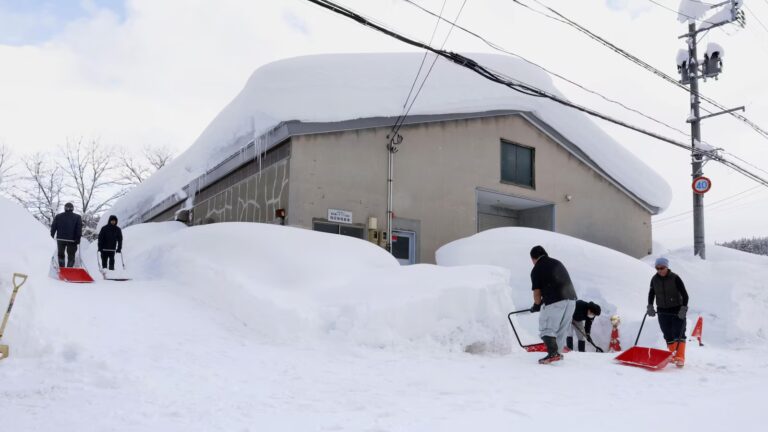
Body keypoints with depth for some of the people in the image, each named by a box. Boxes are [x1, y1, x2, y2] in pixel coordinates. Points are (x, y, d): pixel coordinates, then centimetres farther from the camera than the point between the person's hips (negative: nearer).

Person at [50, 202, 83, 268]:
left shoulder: (58, 216, 5)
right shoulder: (77, 217, -2)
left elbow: (53, 227, 5)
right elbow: (79, 229, -6)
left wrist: (52, 236, 11)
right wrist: (78, 239, -5)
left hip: (60, 239, 2)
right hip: (72, 240, -2)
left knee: (61, 255, 19)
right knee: (71, 257, 5)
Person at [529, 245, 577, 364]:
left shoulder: (536, 270, 1)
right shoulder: (557, 263, 20)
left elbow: (537, 293, 2)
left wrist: (536, 305, 22)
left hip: (554, 301, -7)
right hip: (571, 298, 7)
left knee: (547, 329, 0)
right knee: (562, 328, 19)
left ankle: (553, 353, -14)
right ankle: (558, 352, 24)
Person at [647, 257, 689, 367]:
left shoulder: (675, 278, -13)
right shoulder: (654, 279, 0)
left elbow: (685, 295, -12)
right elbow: (651, 293, 14)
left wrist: (684, 308, -21)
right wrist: (650, 306, 2)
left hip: (677, 310, -4)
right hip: (662, 311, 4)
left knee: (679, 334, -8)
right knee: (668, 336, 8)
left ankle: (680, 358, -8)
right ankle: (673, 356, 19)